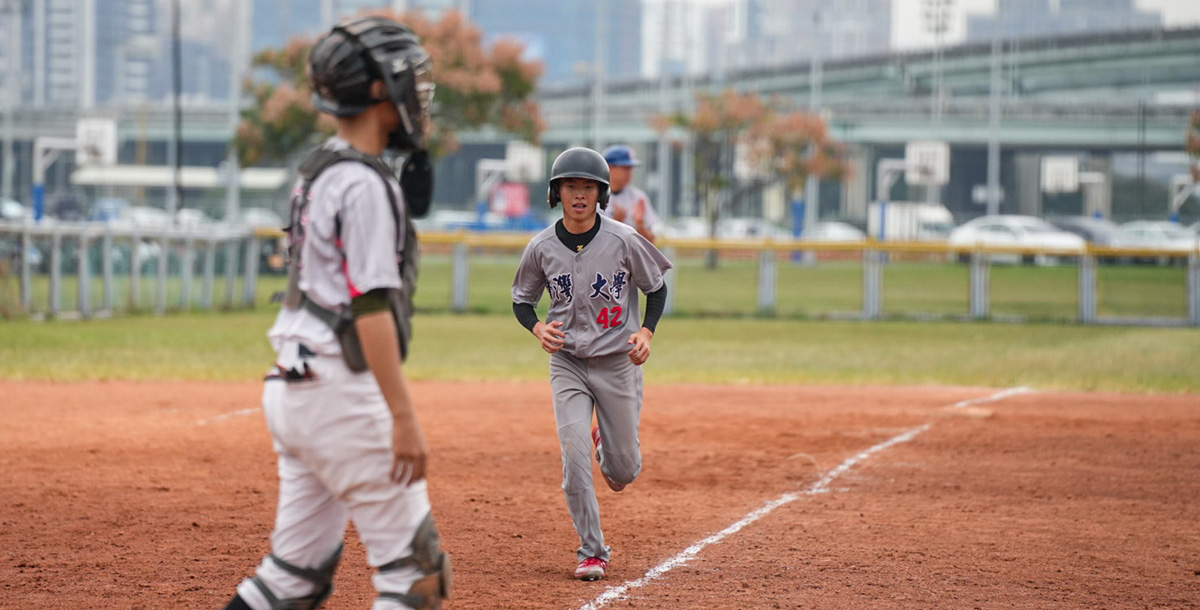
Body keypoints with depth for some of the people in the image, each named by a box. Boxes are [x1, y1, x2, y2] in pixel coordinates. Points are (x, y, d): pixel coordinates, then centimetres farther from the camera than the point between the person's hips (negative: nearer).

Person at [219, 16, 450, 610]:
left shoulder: (317, 176, 15)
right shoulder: (365, 184, -14)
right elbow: (371, 309, -20)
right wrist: (403, 417, -22)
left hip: (294, 385, 9)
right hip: (341, 390, -9)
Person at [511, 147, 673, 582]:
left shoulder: (623, 241, -11)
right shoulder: (542, 247, -6)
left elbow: (656, 288, 3)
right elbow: (522, 300, 8)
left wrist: (646, 333, -13)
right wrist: (538, 329, -13)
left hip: (618, 363, -1)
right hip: (567, 363, 1)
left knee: (623, 471, 6)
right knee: (574, 461, -12)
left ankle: (609, 446, 43)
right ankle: (592, 551, 1)